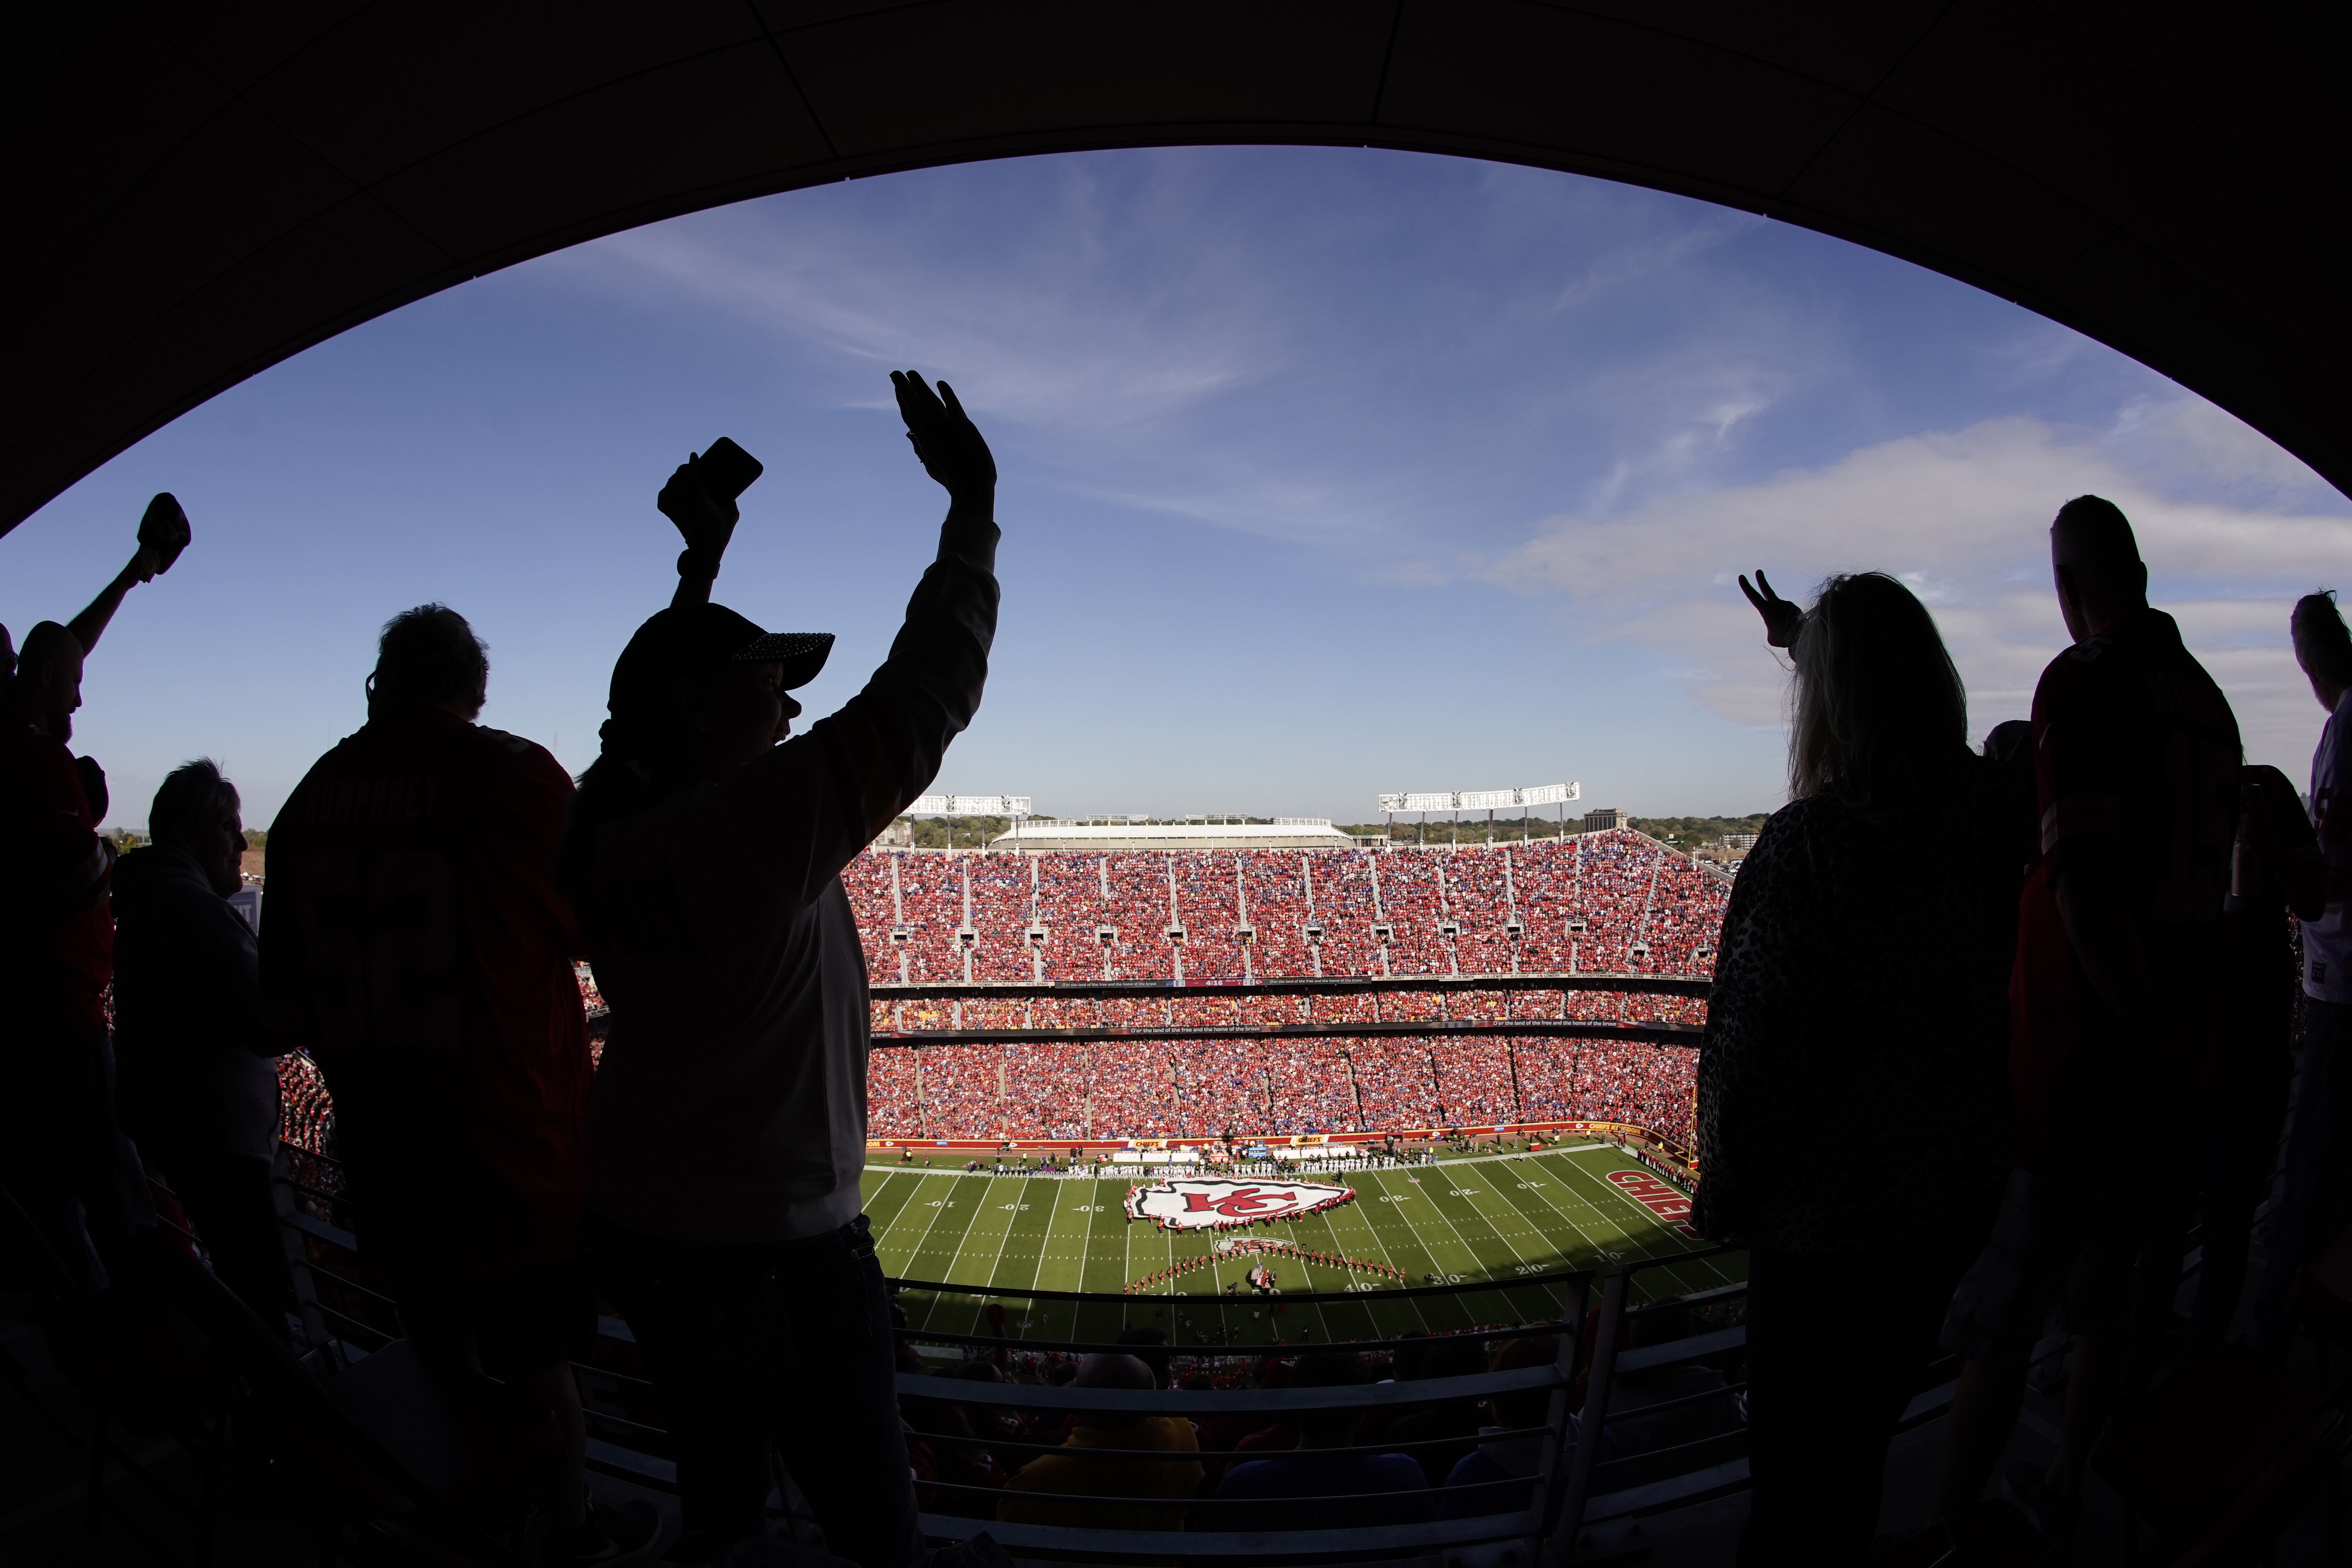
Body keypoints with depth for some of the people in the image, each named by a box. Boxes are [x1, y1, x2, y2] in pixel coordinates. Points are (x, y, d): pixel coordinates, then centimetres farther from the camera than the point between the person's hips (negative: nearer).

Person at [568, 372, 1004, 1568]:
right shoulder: (760, 825, -25)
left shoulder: (608, 821, -3)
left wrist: (701, 565, 21)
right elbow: (924, 697, -23)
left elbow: (660, 694, 16)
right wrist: (974, 506, -14)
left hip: (633, 1232, 8)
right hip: (771, 1253, -8)